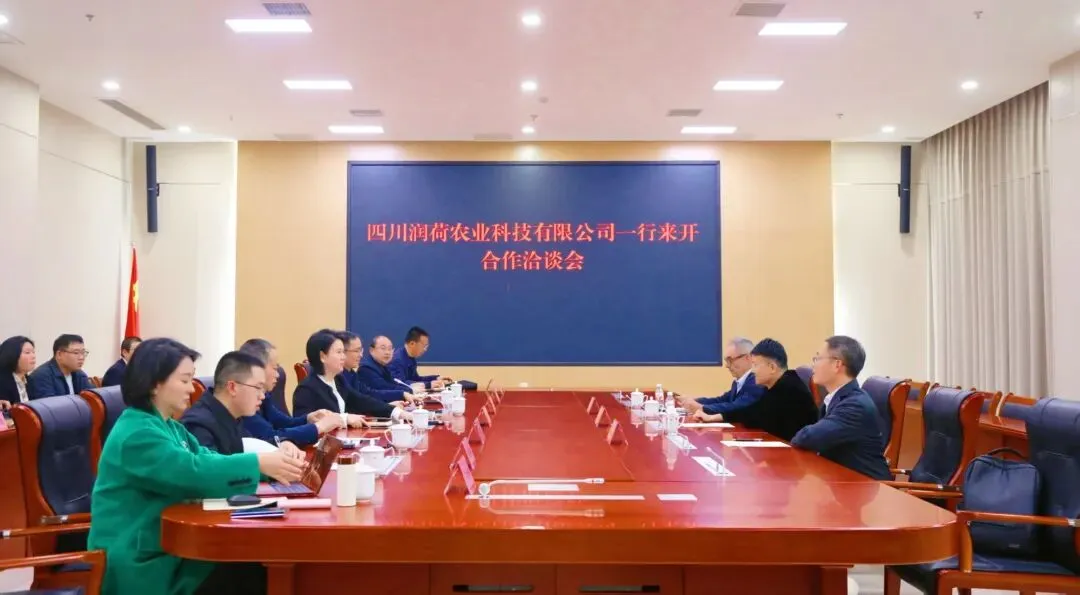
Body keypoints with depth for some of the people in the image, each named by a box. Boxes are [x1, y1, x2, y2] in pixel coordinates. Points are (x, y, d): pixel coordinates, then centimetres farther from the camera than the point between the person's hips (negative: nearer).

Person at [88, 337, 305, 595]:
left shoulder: (171, 428, 14)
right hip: (137, 563, -8)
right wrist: (258, 463, -27)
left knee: (250, 562, -11)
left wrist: (267, 467, -9)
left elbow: (208, 458, 6)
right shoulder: (137, 433, -18)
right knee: (244, 572, -18)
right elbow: (193, 471, -28)